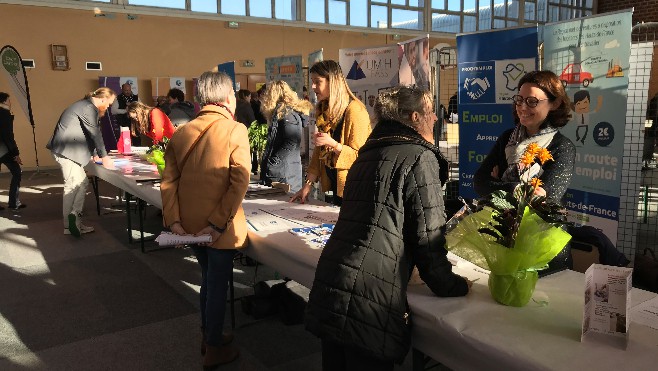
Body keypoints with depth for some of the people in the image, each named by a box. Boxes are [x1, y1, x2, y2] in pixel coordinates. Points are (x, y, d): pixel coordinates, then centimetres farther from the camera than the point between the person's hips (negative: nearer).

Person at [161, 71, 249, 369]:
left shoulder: (181, 133, 4)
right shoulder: (235, 130, -11)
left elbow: (168, 181, -2)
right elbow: (239, 182, -20)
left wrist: (173, 221, -5)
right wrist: (218, 223, -17)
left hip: (190, 224, 6)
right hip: (218, 226, -5)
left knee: (208, 279, 23)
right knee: (218, 284, 9)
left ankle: (209, 335, 38)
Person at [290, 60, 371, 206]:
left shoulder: (355, 111, -16)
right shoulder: (323, 111, 8)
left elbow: (359, 156, -17)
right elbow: (318, 152, 7)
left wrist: (333, 144, -31)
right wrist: (308, 184, 0)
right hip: (336, 186, 7)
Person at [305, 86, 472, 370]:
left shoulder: (368, 153, 18)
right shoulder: (419, 157, -6)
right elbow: (428, 236, -8)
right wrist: (452, 286, 7)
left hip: (329, 290, 8)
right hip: (369, 303, -7)